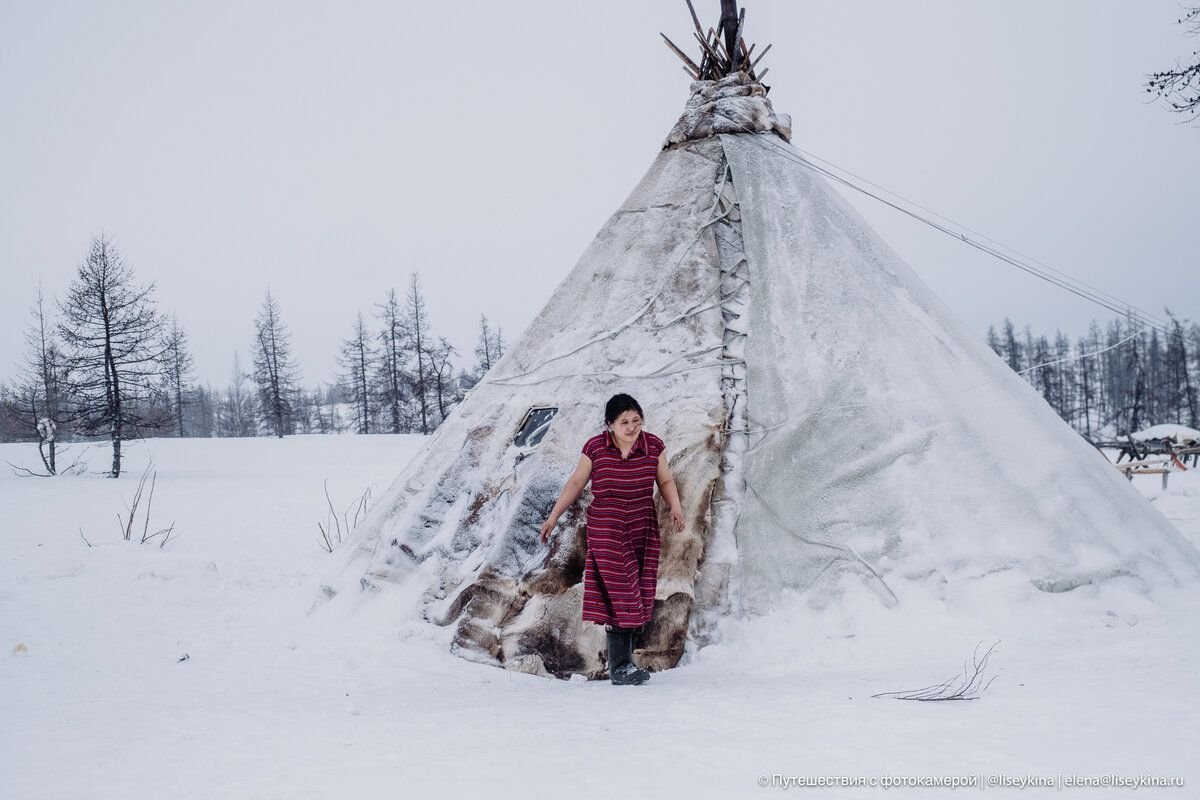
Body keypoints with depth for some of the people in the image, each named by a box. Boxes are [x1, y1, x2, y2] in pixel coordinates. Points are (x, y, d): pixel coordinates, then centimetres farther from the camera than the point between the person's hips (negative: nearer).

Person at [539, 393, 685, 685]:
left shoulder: (653, 446, -2)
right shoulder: (595, 447, -7)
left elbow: (665, 480, 9)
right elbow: (576, 482, 3)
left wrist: (675, 507, -10)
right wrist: (553, 517, 3)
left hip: (643, 531, 3)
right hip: (606, 531, -3)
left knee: (636, 596, 4)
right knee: (619, 594, -9)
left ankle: (622, 661, 14)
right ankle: (619, 666, -5)